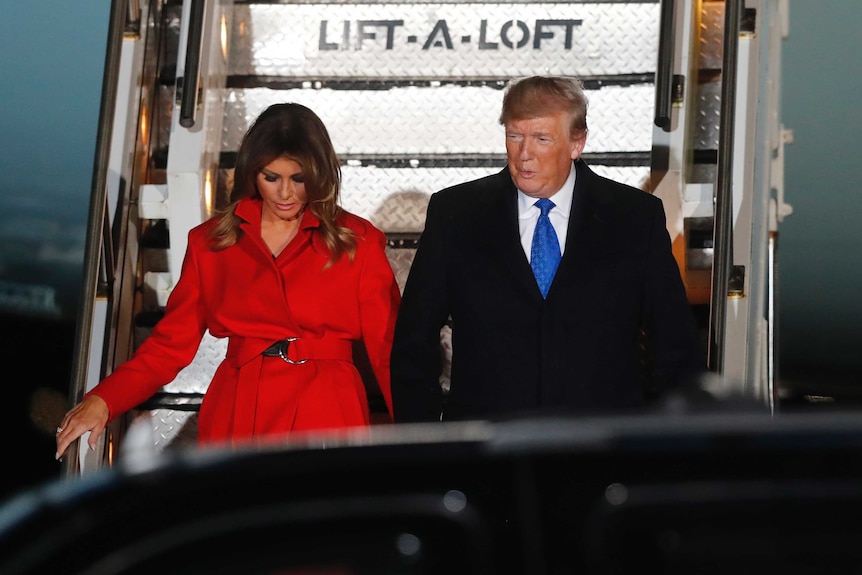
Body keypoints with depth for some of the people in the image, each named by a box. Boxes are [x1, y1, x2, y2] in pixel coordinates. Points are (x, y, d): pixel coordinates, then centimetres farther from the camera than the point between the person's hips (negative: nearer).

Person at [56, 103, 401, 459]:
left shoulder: (357, 242, 5)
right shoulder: (212, 241, 10)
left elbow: (389, 348, 2)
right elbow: (172, 341, 8)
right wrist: (103, 401, -7)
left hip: (329, 418, -1)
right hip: (237, 420, 2)